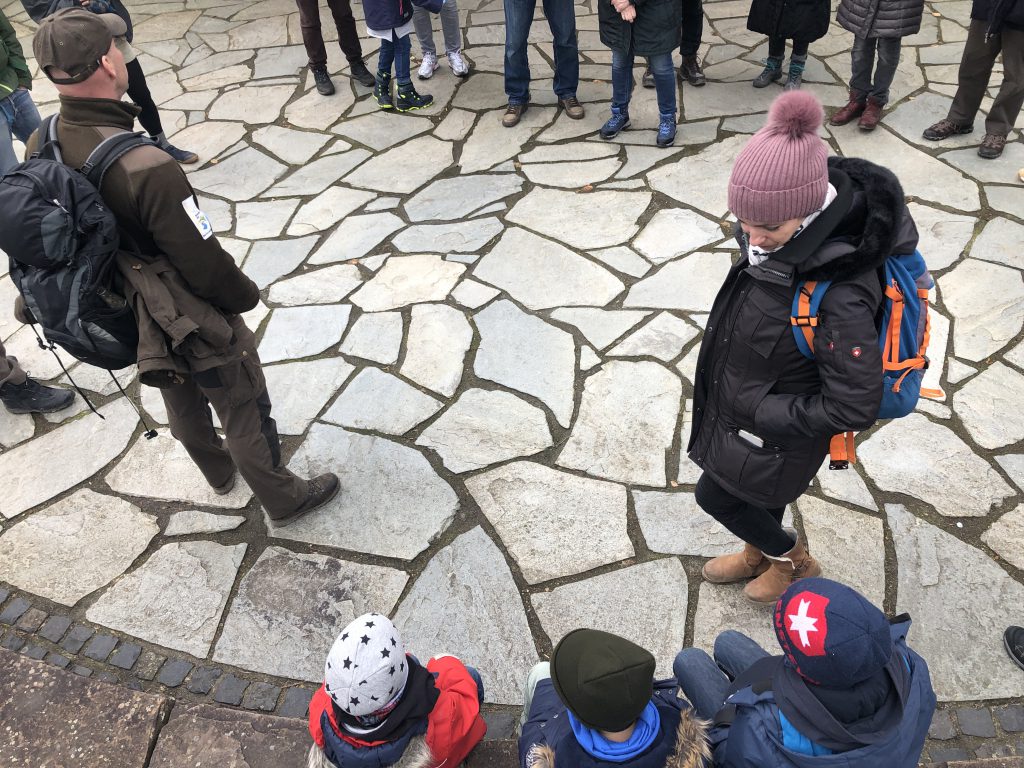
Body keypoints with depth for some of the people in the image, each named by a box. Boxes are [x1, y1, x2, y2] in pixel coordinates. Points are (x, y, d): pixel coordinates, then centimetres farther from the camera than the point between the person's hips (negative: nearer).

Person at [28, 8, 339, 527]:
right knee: (245, 414, 15)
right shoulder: (145, 167, -36)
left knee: (182, 406, 30)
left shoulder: (39, 147, -11)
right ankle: (283, 500, 36)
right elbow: (204, 261, -27)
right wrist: (245, 295, -6)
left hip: (123, 320, 8)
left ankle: (219, 471, 56)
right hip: (195, 326, -7)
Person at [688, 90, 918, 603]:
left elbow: (854, 408, -31)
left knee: (716, 495, 15)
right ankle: (759, 555, 59)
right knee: (757, 488, 29)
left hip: (775, 434, -7)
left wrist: (764, 414, -23)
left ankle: (793, 561, 42)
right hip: (743, 402, 7)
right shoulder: (787, 232, -16)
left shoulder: (841, 296, -39)